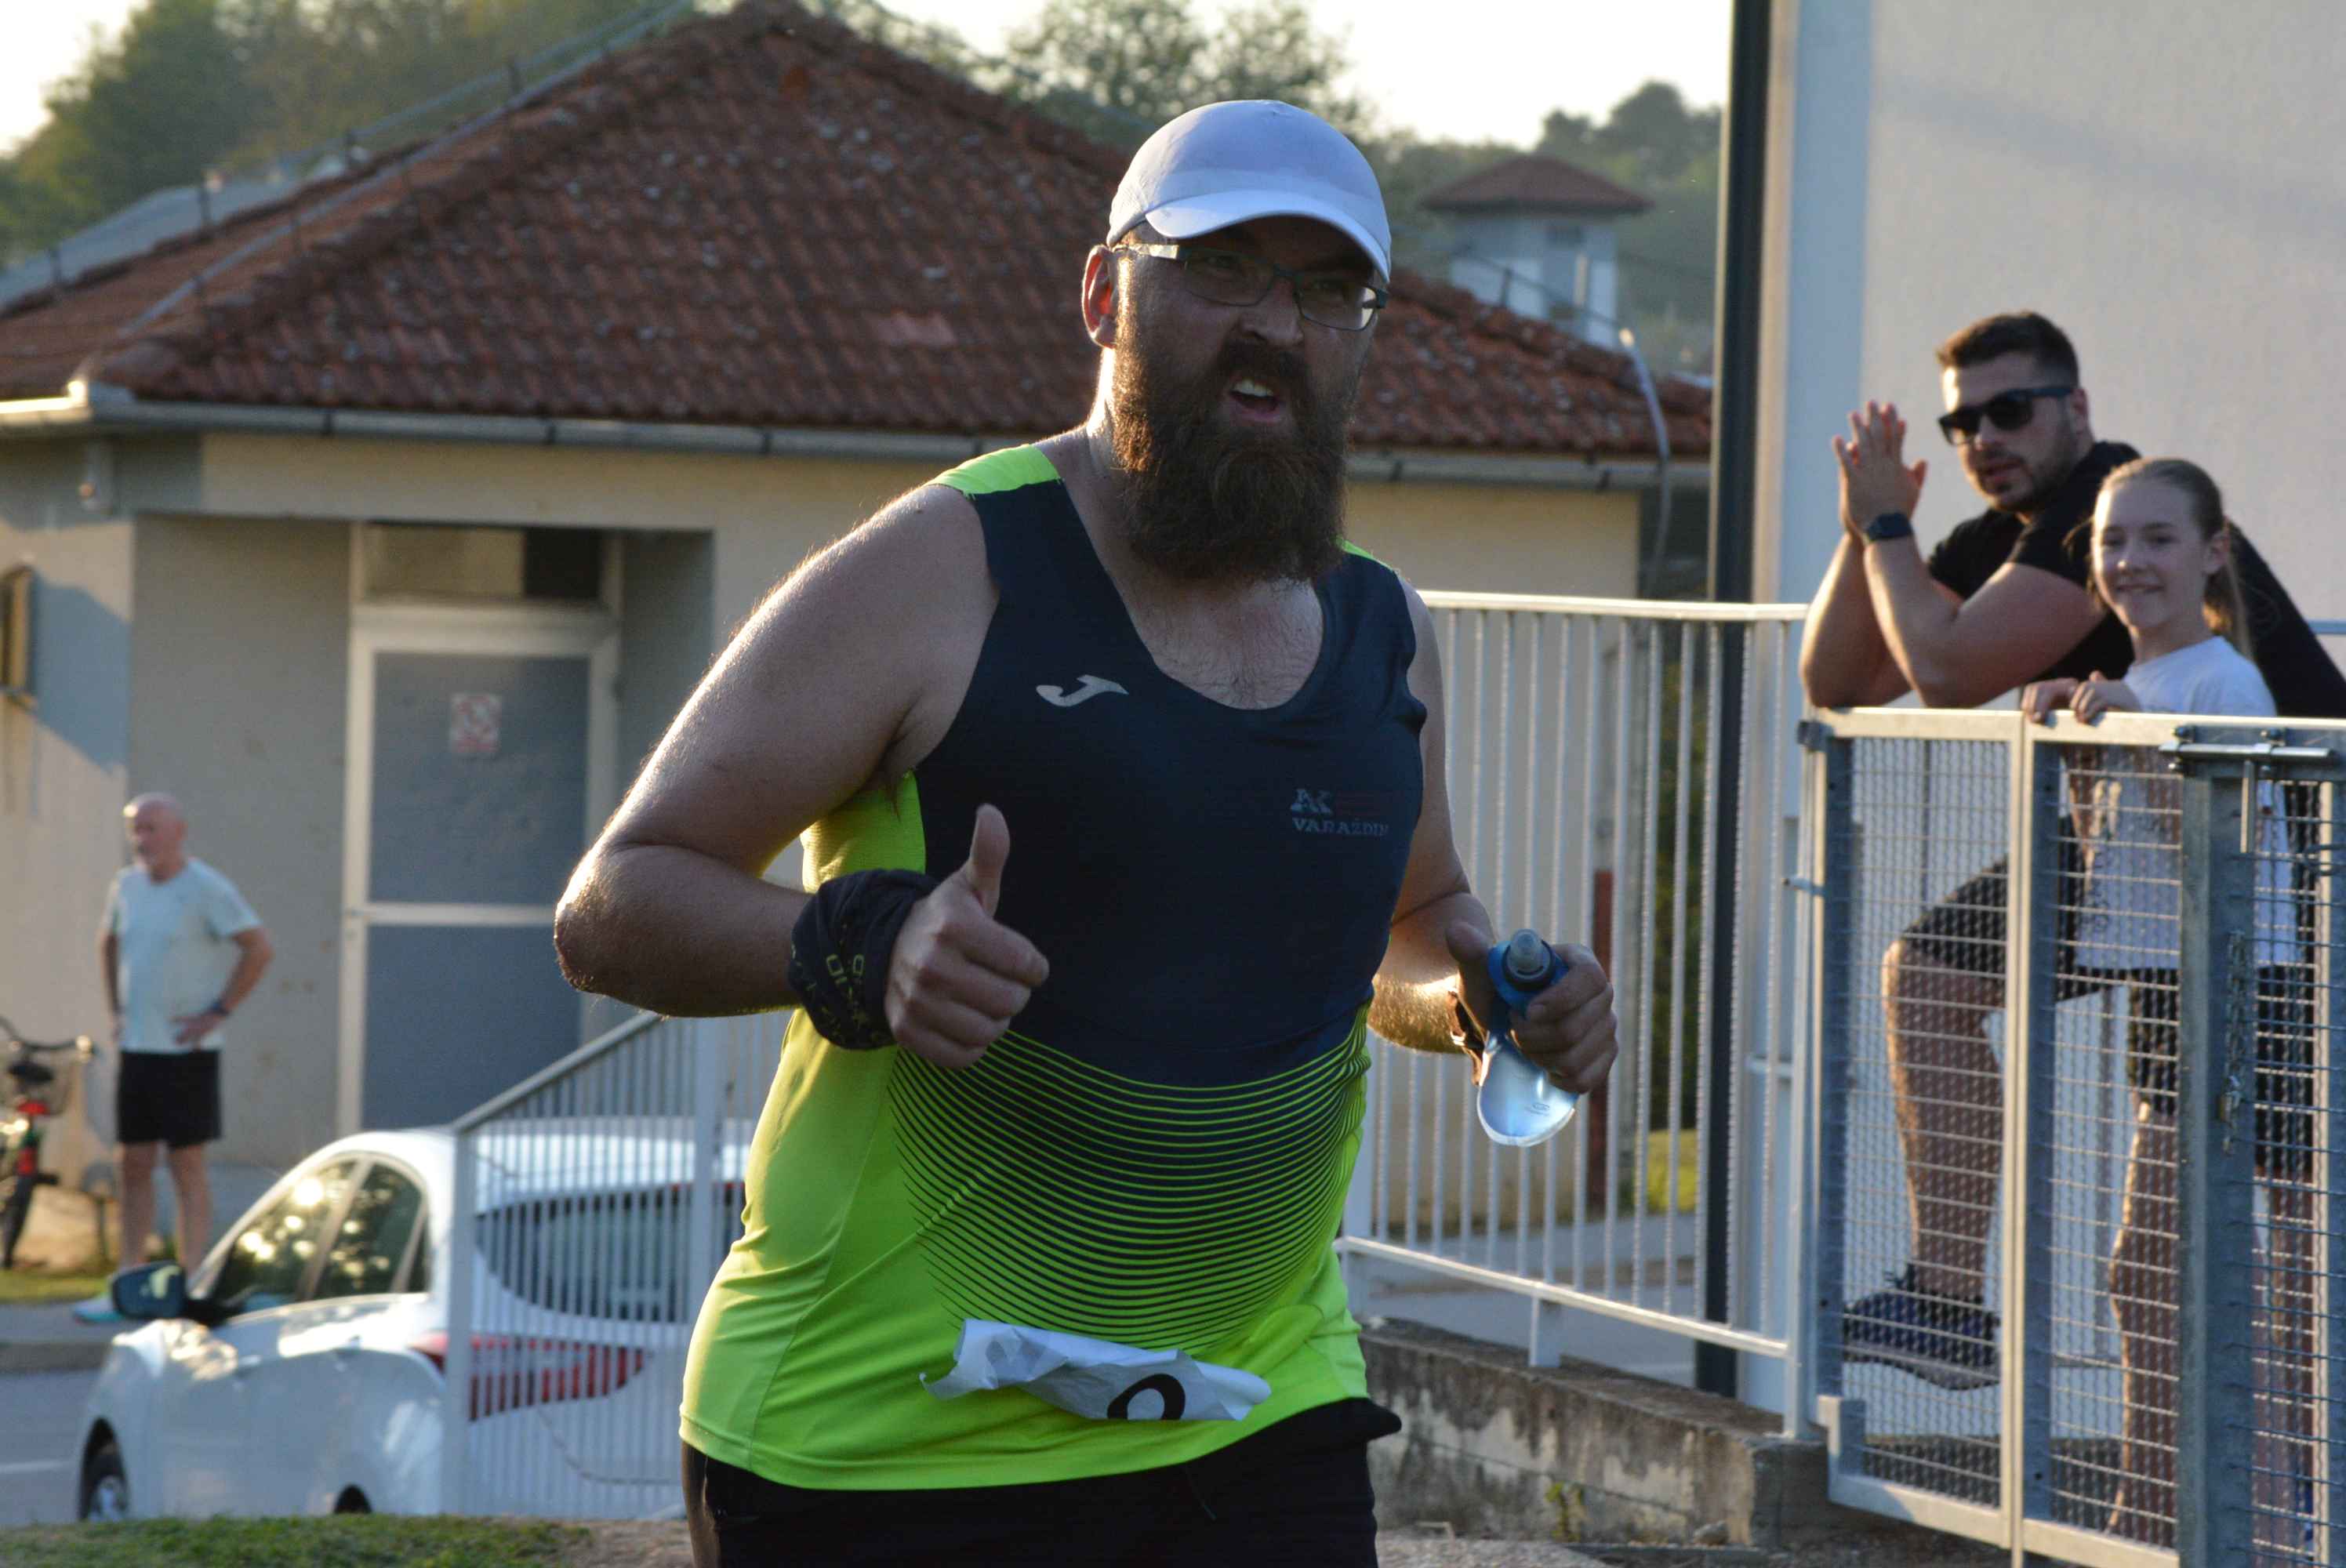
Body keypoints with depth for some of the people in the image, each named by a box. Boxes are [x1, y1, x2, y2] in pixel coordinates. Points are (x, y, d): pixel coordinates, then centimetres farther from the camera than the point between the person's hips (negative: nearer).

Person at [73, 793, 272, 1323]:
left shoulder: (206, 889, -10)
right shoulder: (127, 884, 10)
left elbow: (258, 947, -13)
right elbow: (108, 942, 27)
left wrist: (219, 1012, -12)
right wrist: (115, 1010, 17)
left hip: (186, 1049, -6)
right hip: (135, 1046, 7)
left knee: (186, 1165, -4)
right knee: (134, 1164, 8)